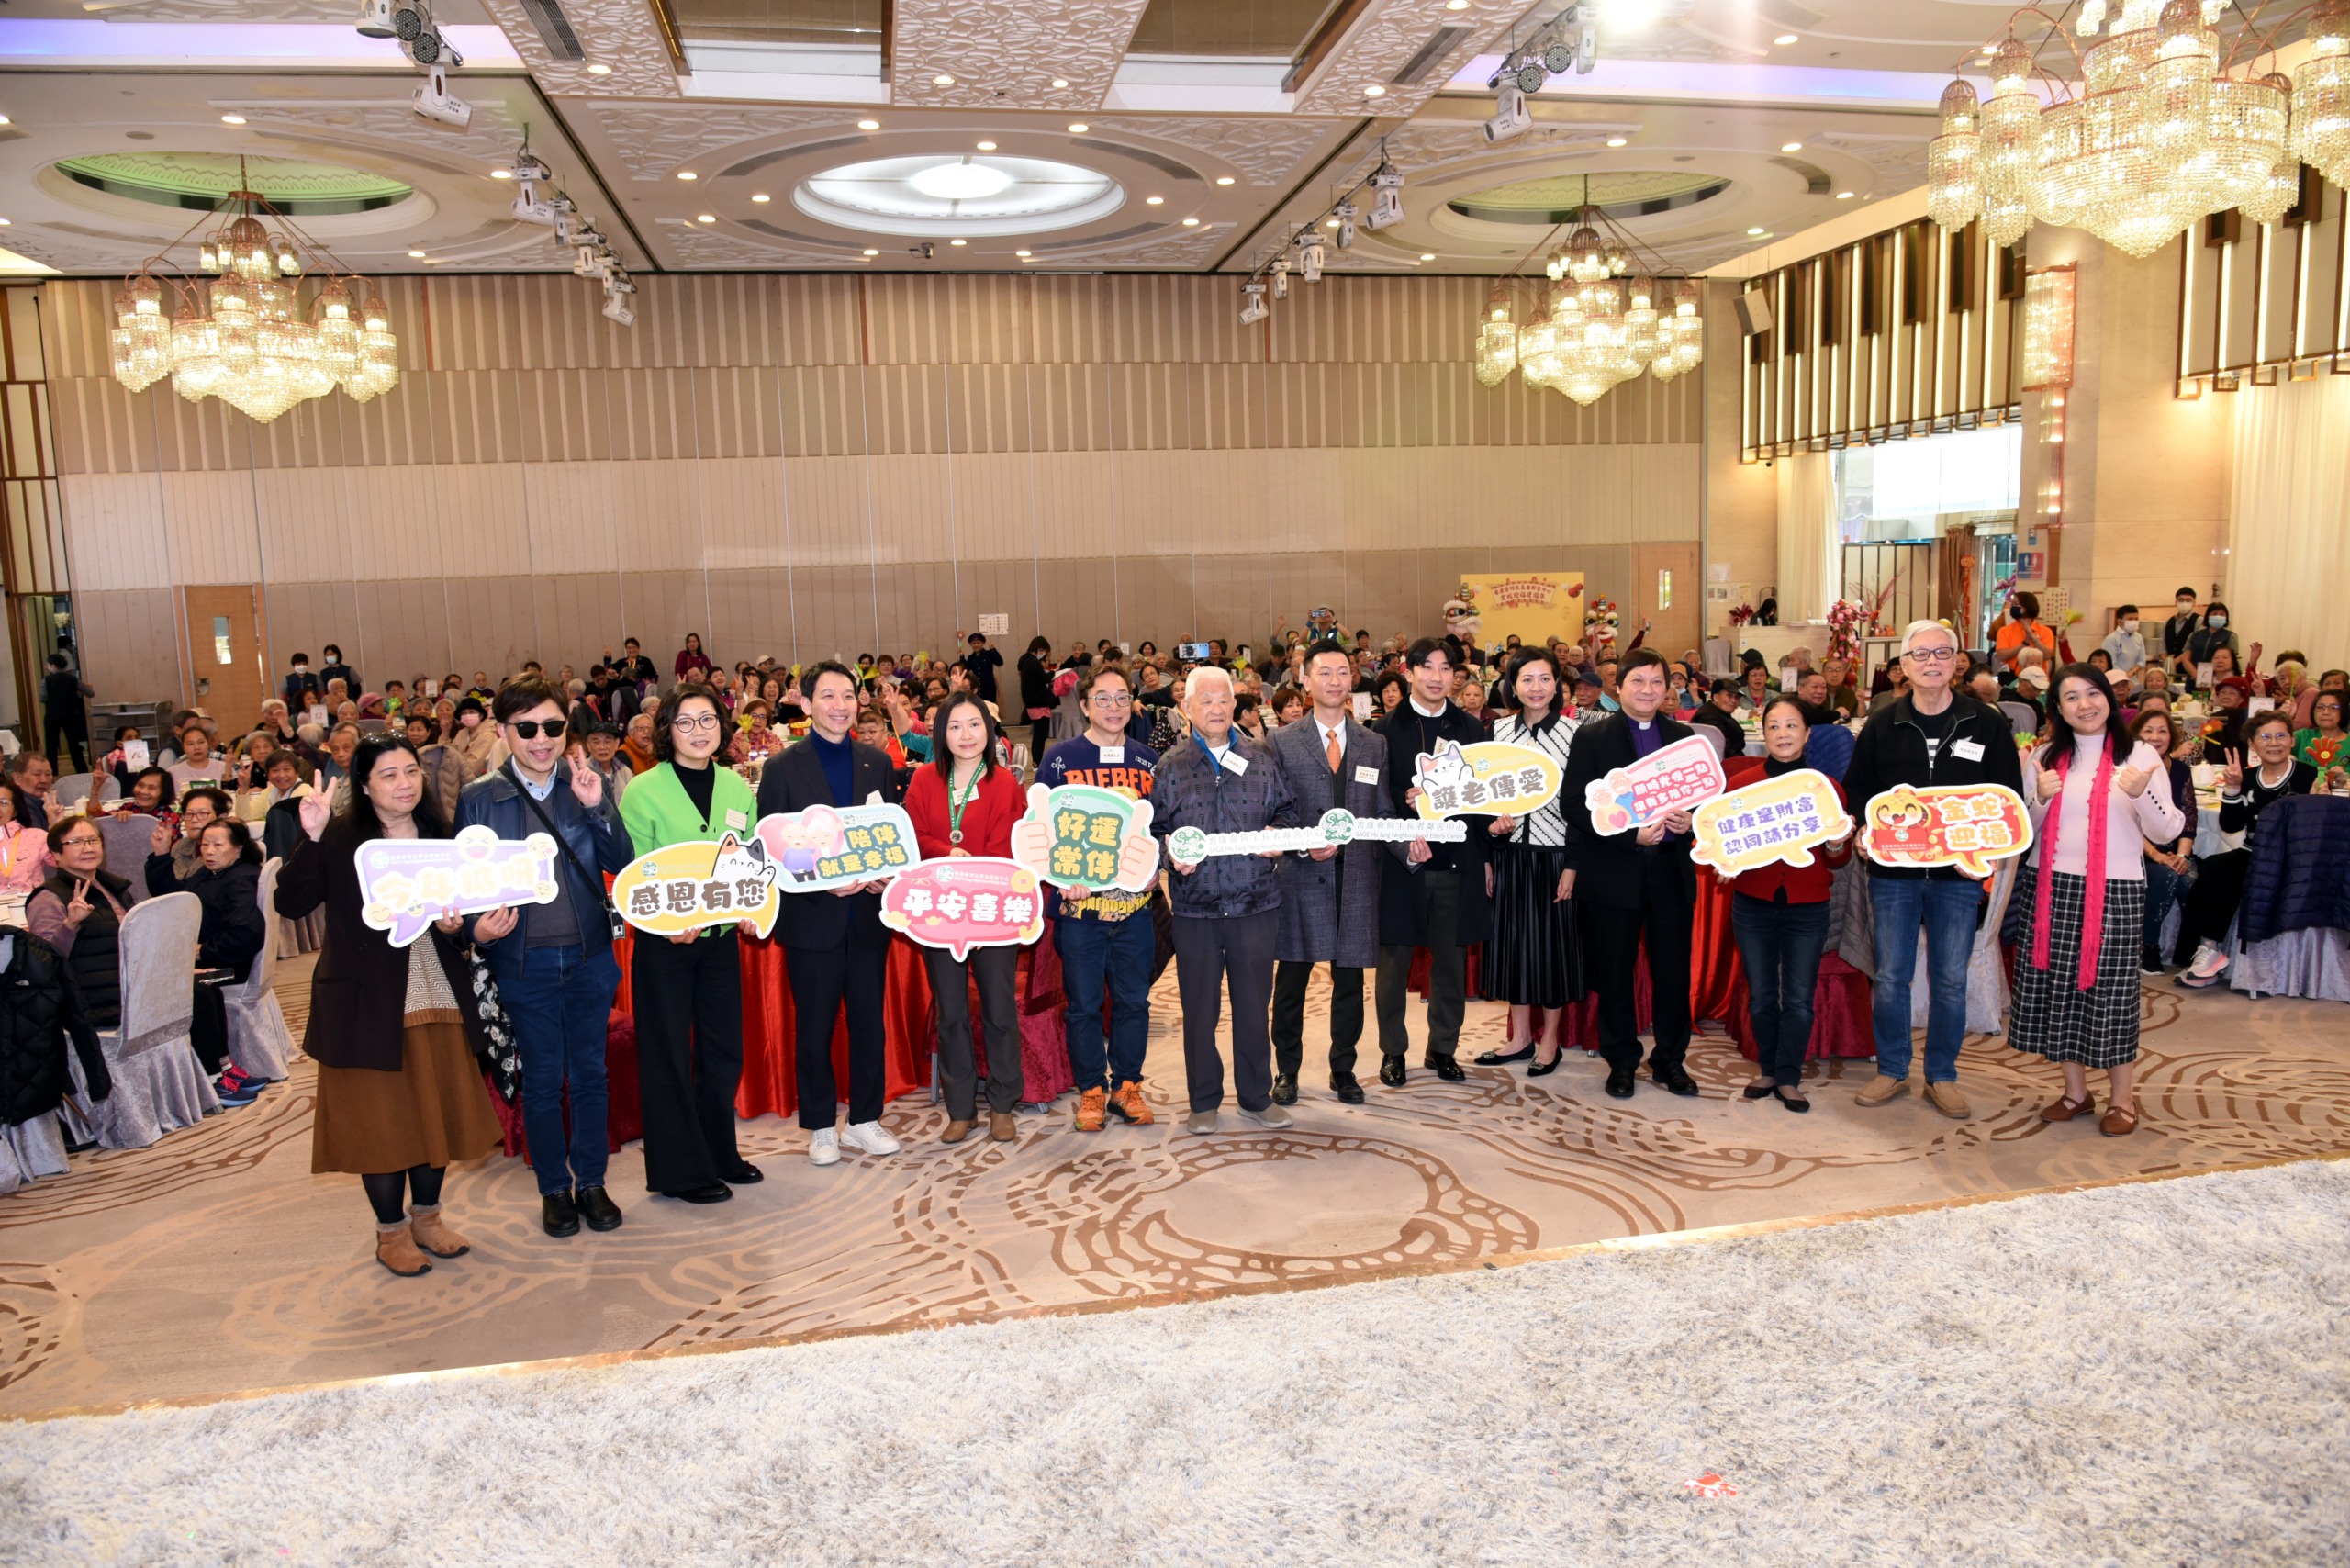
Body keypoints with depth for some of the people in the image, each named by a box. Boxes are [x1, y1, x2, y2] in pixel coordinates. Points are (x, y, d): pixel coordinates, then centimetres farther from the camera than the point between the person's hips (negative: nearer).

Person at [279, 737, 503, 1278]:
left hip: (436, 998, 5)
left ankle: (427, 1216, 31)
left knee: (438, 1108, 13)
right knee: (381, 1114, 4)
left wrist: (481, 925, -8)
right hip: (369, 1002, -5)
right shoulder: (340, 837, -8)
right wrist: (311, 838, -28)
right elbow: (291, 903, -19)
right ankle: (391, 1231, 21)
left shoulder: (438, 833, 7)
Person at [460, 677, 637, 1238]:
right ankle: (554, 1187, 26)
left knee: (590, 1072, 12)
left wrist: (596, 808, -18)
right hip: (524, 961, -1)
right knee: (541, 1079, 10)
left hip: (589, 956, 1)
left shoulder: (588, 785, 0)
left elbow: (622, 865, -4)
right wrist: (480, 928, -19)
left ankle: (591, 1181, 27)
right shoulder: (478, 798, -4)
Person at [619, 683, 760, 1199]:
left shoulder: (738, 788, 8)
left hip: (722, 937, 5)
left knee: (724, 1050, 13)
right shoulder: (644, 790, -7)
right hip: (664, 942, -5)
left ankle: (719, 1154, 29)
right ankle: (679, 1170, 13)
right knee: (669, 1055, 3)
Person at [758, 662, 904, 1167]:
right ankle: (821, 1127, 21)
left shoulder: (878, 763, 7)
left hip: (868, 915, 3)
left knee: (870, 1022, 10)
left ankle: (865, 1119, 24)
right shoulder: (783, 768, -3)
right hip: (812, 917, -3)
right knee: (814, 1027, 7)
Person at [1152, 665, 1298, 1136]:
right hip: (1195, 905, -1)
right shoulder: (1171, 766, 4)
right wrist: (1170, 853, -13)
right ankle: (1204, 1101, 20)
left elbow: (1287, 809, 12)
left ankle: (1256, 1096, 23)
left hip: (1256, 902, 1)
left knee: (1254, 1003, 8)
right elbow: (1154, 827, 6)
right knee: (1199, 1006, 7)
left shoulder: (1261, 757, 7)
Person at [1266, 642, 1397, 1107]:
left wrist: (1408, 845, -10)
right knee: (1291, 982, 7)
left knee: (1350, 981, 10)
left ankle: (1343, 1070, 26)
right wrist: (1304, 845, -17)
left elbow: (1382, 814, 8)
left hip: (1357, 879, 2)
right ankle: (1286, 1071, 23)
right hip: (1301, 877, -2)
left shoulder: (1375, 745, 10)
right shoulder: (1282, 742, 1)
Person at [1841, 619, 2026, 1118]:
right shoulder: (1881, 724, 2)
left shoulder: (1988, 723, -1)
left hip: (1959, 876, -1)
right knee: (1890, 977, 7)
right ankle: (1891, 1071, 22)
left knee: (1950, 981, 8)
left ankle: (1942, 1077, 22)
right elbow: (1856, 787, 8)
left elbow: (2008, 796, 1)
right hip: (1893, 872, 1)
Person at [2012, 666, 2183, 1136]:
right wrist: (2039, 798, -10)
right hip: (2051, 887, 3)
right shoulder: (2045, 757, 10)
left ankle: (2121, 1097, 14)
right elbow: (2024, 830, 10)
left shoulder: (2139, 755, 1)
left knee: (2110, 987, -1)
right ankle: (2075, 1091, 19)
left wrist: (2142, 794, -21)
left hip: (2115, 891, -3)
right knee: (2058, 985, 6)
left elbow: (2166, 833, -3)